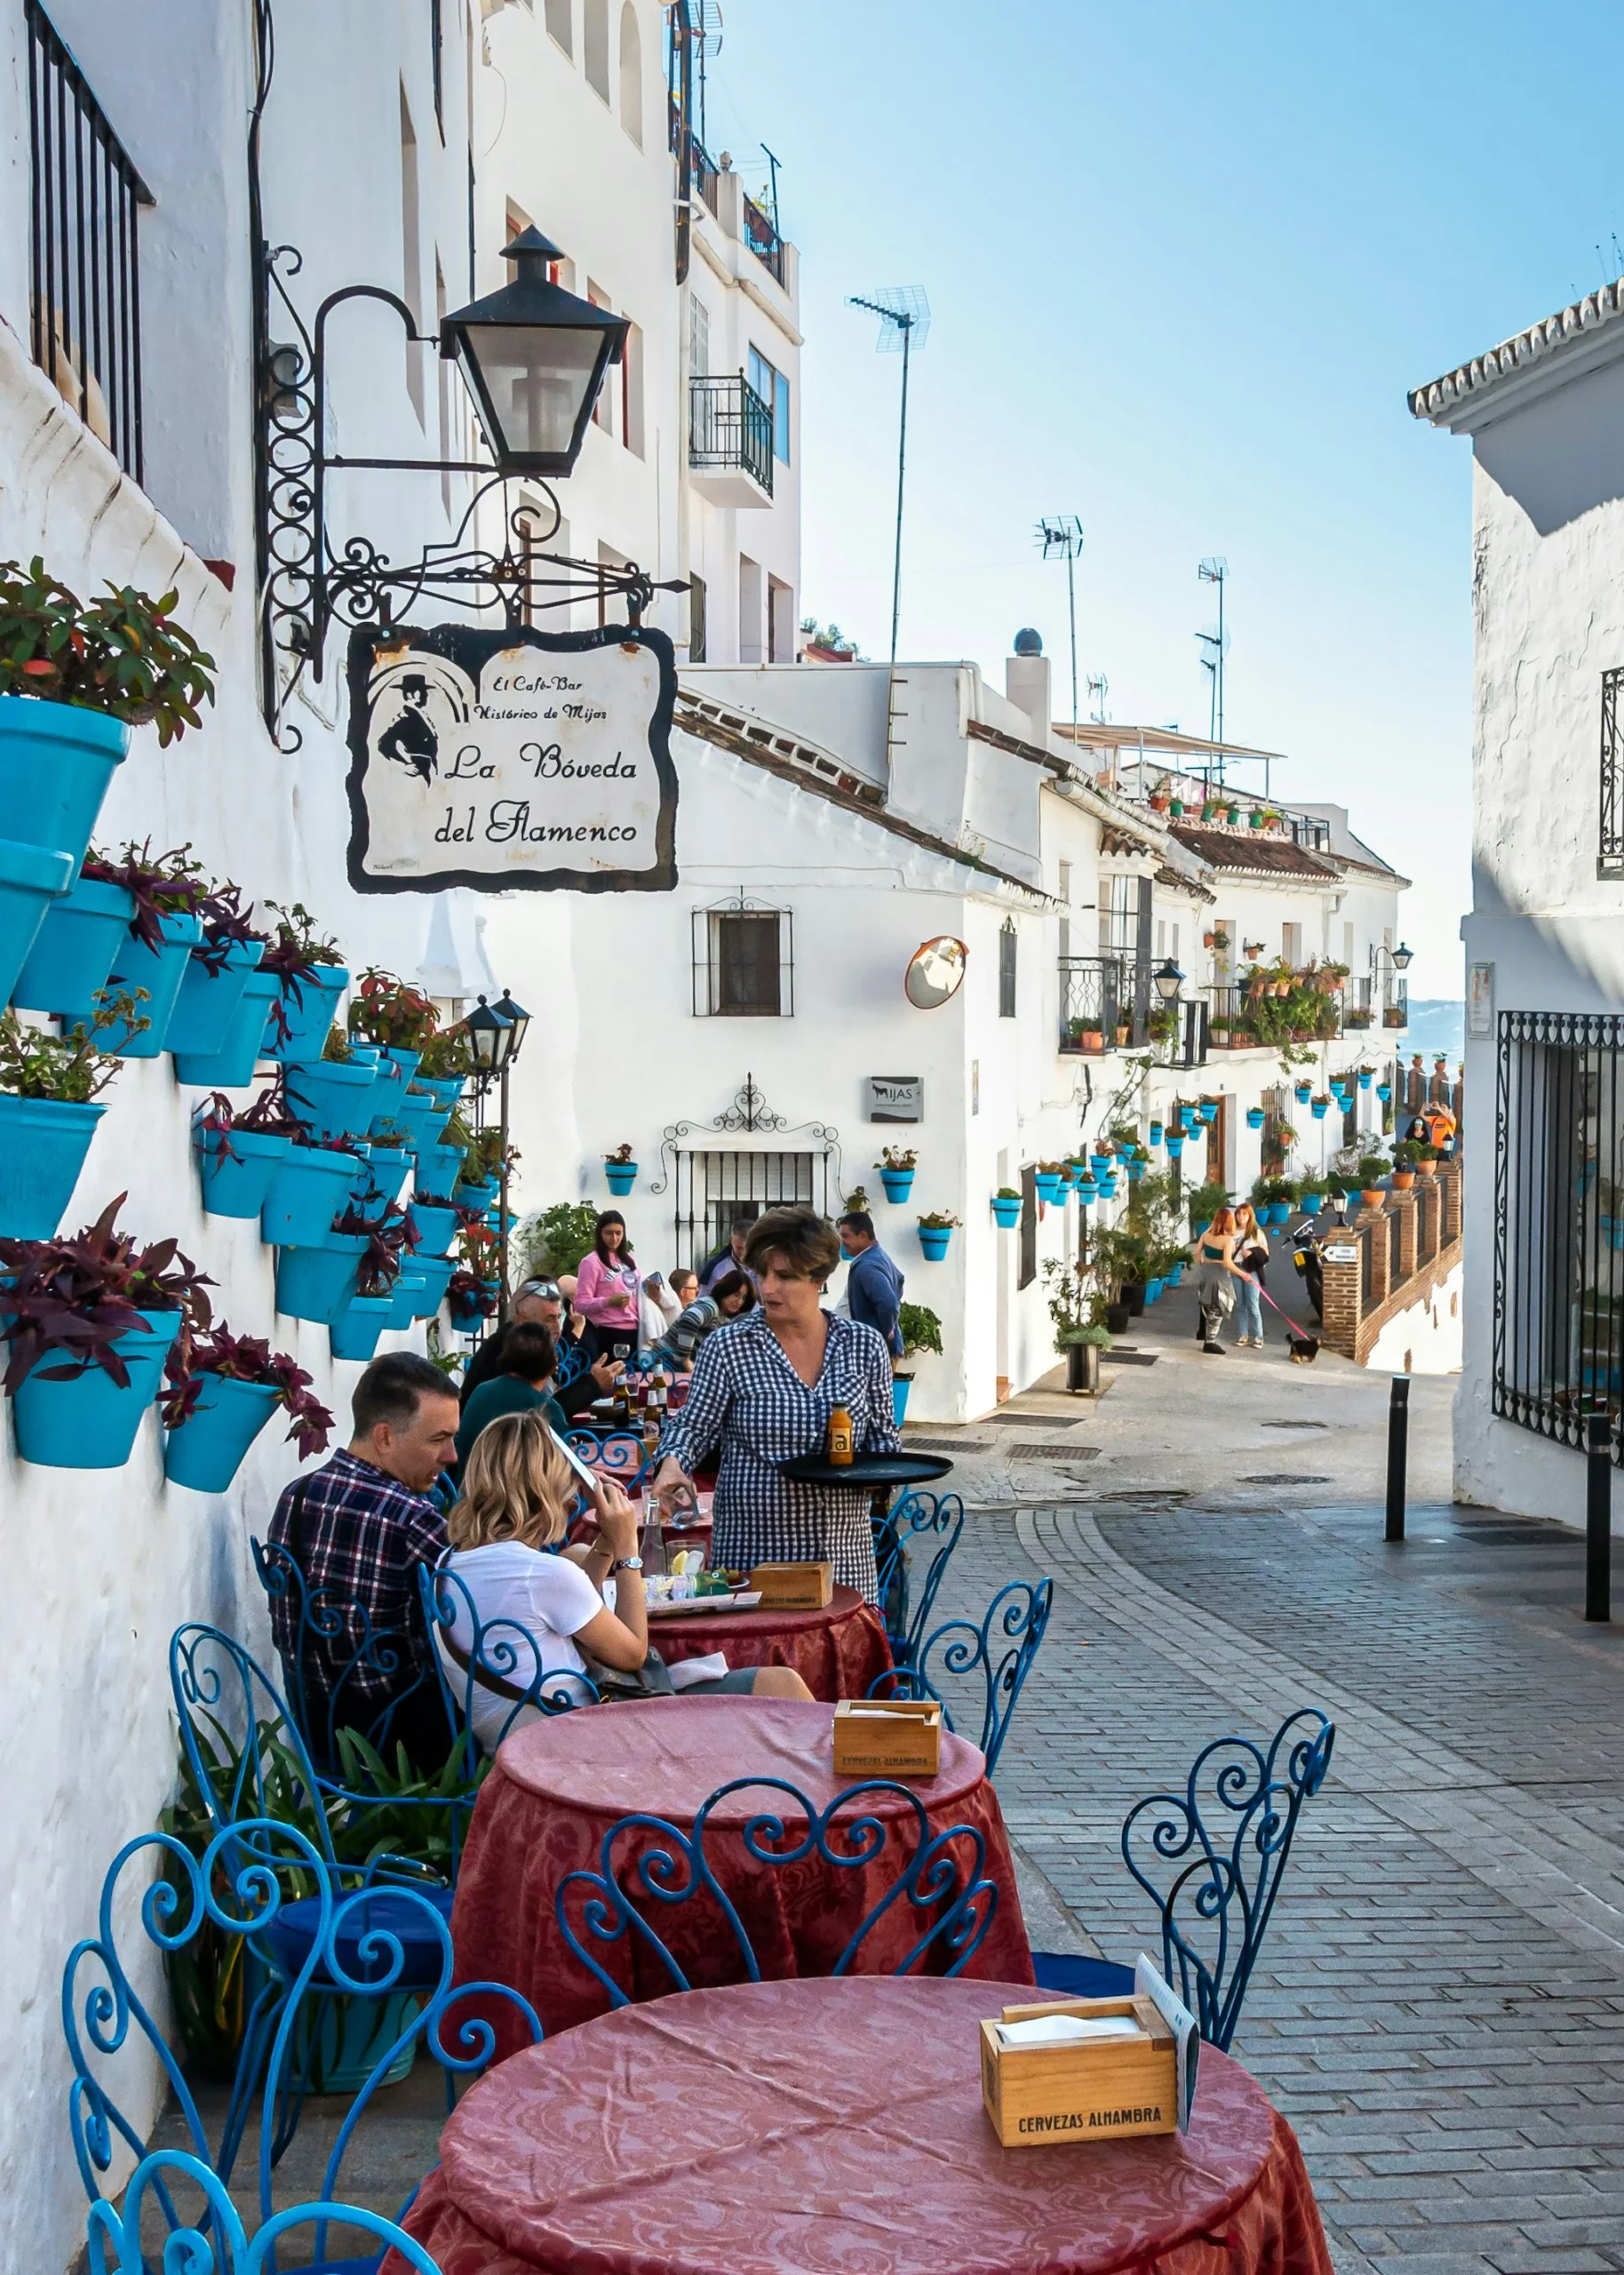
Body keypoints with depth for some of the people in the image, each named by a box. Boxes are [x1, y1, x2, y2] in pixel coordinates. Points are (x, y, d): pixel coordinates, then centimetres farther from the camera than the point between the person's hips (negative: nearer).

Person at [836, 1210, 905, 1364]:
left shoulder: (867, 1267, -25)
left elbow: (888, 1304, -37)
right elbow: (898, 1279, 28)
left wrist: (887, 1333, -21)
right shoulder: (879, 1255, 9)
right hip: (885, 1344, 10)